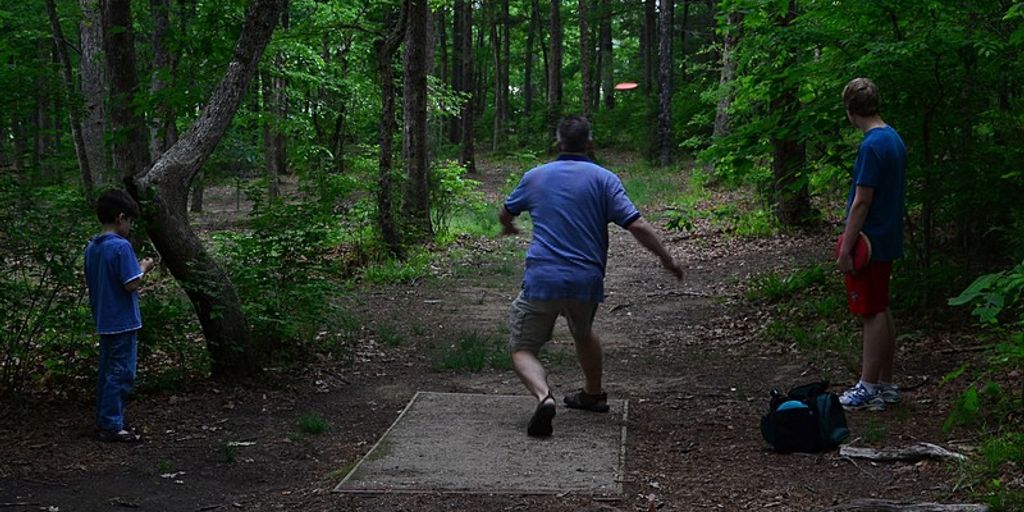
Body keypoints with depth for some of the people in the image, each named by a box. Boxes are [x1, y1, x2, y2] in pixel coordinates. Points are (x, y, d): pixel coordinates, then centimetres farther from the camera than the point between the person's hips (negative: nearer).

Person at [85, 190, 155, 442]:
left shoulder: (91, 247, 9)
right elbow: (131, 284, -20)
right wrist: (143, 268, -4)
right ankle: (112, 426, -1)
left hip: (104, 321, 9)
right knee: (121, 374, -3)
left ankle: (105, 420, 22)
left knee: (107, 371, 16)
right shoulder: (121, 246, -18)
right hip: (123, 322, -9)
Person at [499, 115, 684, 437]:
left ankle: (543, 396, -22)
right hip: (587, 281, 1)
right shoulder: (603, 179, 1)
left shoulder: (535, 177, 8)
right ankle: (593, 394, 45)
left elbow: (504, 214, 25)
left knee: (522, 349, 6)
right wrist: (667, 260, 5)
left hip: (541, 280, -1)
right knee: (583, 332, 31)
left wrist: (509, 228, 49)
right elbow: (637, 226, -7)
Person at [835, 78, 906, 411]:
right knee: (882, 312, 14)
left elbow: (861, 202, -20)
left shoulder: (872, 146, -19)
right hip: (887, 240, 9)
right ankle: (885, 384, 20)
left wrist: (845, 249, -16)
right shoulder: (894, 139, 9)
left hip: (868, 242, -9)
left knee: (872, 314, -3)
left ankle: (868, 389, 4)